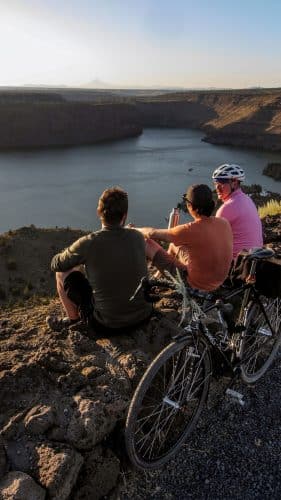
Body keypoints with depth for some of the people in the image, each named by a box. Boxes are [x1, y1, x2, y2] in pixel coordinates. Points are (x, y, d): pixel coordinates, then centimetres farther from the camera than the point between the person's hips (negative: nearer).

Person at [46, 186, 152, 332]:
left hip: (109, 323, -4)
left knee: (62, 272, 6)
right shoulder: (138, 237, -9)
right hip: (144, 314, 4)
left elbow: (55, 264, -2)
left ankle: (73, 319, 25)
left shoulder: (87, 244, -20)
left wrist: (77, 258, 17)